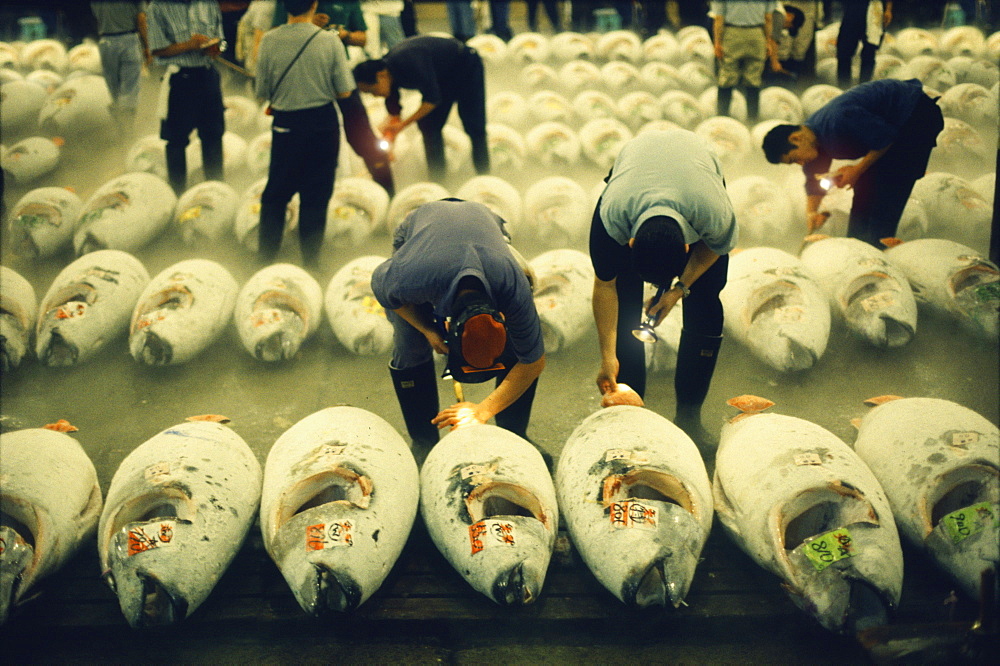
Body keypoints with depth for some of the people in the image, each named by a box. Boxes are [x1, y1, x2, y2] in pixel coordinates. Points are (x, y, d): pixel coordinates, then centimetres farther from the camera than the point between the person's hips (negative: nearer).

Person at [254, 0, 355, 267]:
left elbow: (262, 91, -3)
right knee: (316, 196, 9)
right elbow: (344, 91, -7)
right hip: (323, 122, -1)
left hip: (285, 125, 1)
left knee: (275, 194, 15)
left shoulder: (269, 41, -8)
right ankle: (310, 260, 15)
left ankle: (266, 257, 20)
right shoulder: (329, 40, -10)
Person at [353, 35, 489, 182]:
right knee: (428, 126, 2)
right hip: (444, 77, 8)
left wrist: (404, 124, -30)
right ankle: (437, 180, 8)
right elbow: (393, 110, -2)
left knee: (474, 127, -6)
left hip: (467, 66, -8)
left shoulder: (409, 63, -37)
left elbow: (432, 99, -30)